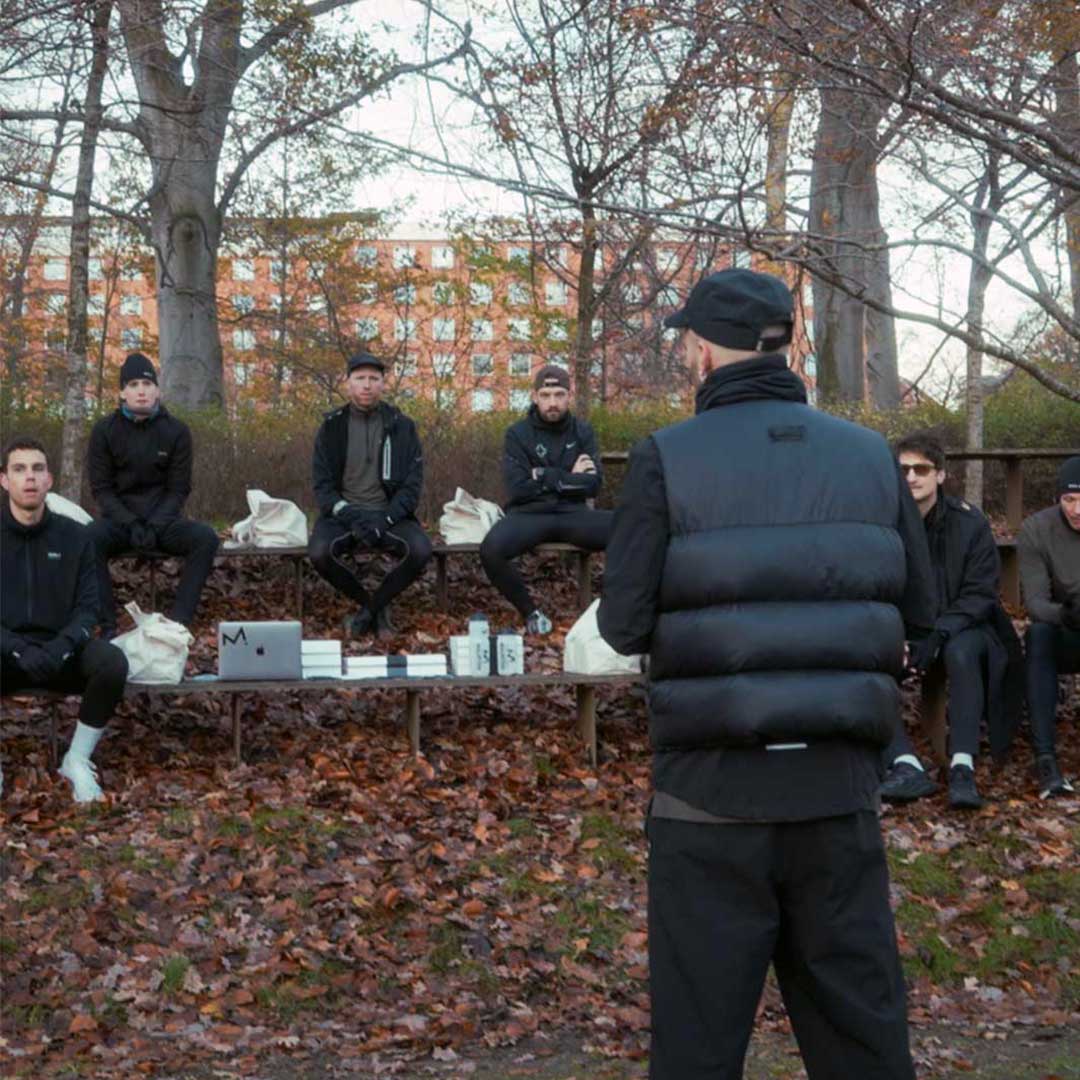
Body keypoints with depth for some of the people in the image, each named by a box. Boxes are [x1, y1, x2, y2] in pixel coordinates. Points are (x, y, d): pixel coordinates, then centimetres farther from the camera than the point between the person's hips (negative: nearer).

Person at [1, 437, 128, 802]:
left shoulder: (74, 536, 4)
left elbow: (87, 606, 2)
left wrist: (62, 645, -19)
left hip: (61, 650, 2)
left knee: (113, 662, -30)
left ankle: (77, 760, -8)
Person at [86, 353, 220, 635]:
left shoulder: (176, 431, 0)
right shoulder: (105, 430, -1)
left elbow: (179, 489, -1)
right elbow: (101, 488, -2)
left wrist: (155, 525, -17)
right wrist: (131, 525, -17)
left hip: (164, 519, 1)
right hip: (120, 519, -1)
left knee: (205, 537, -28)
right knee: (89, 538, -33)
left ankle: (179, 621, -25)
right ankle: (107, 626, -28)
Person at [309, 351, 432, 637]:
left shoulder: (402, 426, 3)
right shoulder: (332, 426, 4)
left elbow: (412, 485, -2)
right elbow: (323, 485, 1)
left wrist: (384, 518, -18)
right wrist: (348, 514, -18)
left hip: (390, 515, 0)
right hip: (343, 514, 0)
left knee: (420, 550, -31)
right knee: (319, 552, -31)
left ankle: (369, 609, -5)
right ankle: (376, 607, -4)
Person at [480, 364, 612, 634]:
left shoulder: (583, 432, 10)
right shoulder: (517, 434, 3)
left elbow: (593, 483, -2)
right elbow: (518, 489, -8)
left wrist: (545, 477, -9)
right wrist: (569, 478, -4)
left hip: (572, 513, 2)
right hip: (529, 514, -1)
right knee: (491, 550, -34)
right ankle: (530, 611, -7)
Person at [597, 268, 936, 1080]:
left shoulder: (669, 460, -9)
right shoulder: (870, 456, 2)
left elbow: (624, 626, -9)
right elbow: (919, 610, 8)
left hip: (715, 788, -3)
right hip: (838, 783, 3)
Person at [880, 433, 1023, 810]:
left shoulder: (969, 522, -8)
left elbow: (980, 594, -9)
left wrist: (939, 634, -25)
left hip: (959, 632, -2)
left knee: (960, 651, -37)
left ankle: (963, 767, -38)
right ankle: (907, 766, -38)